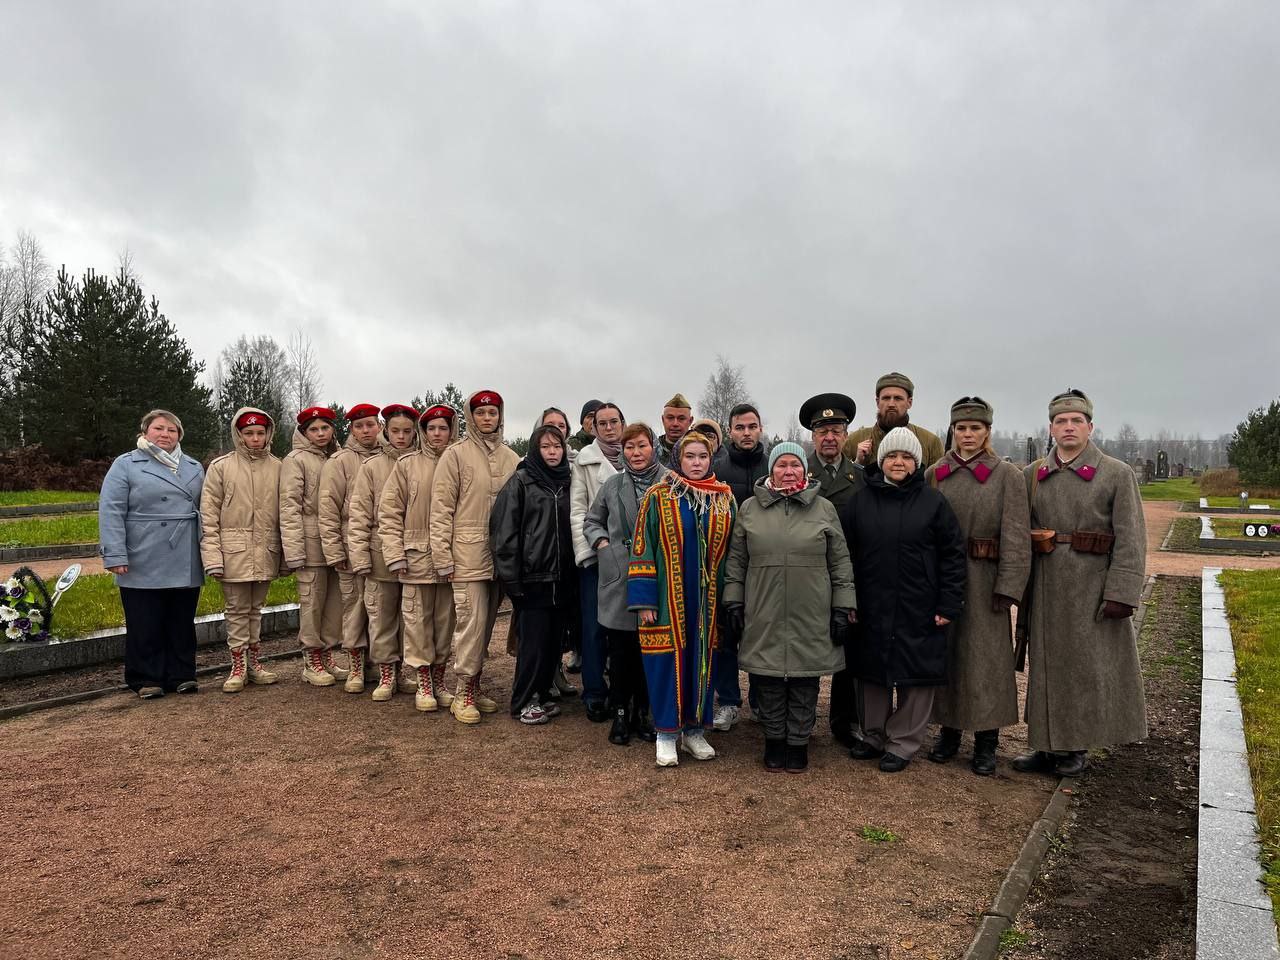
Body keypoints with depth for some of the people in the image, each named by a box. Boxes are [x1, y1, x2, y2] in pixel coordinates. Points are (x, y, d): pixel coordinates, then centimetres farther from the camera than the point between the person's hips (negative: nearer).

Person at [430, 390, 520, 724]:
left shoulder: (511, 458, 10)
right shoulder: (455, 455, -2)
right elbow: (441, 509, -5)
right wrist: (442, 557, -9)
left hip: (501, 554, 4)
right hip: (468, 554, -4)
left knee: (486, 624, 11)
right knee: (472, 621, -6)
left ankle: (474, 686, 24)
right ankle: (464, 693, 6)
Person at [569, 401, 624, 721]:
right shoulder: (584, 460, 4)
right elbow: (577, 510, -1)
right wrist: (591, 545, -11)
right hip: (595, 555, -2)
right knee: (595, 625, -1)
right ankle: (594, 694, 8)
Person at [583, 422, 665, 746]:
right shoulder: (613, 485, 7)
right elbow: (591, 521, 18)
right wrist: (601, 542, 1)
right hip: (618, 579, 2)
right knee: (620, 650, 7)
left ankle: (642, 713, 23)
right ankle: (620, 715, 21)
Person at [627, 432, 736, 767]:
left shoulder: (725, 500, 7)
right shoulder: (658, 497, -1)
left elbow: (733, 550, 10)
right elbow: (642, 550, -3)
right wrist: (644, 600, -10)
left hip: (708, 599, 3)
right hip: (668, 598, -3)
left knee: (702, 661, 9)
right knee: (668, 661, 0)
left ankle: (694, 731, 24)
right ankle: (667, 735, 14)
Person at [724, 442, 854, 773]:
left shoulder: (824, 509, 4)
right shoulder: (750, 508, 5)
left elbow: (840, 563, 6)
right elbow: (736, 561, 8)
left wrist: (842, 608, 2)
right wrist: (733, 603, 4)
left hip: (811, 618, 0)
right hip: (764, 616, 0)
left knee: (805, 682, 9)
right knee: (769, 682, 9)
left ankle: (799, 741, 25)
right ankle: (774, 739, 27)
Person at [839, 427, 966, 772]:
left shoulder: (933, 501, -1)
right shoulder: (860, 501, 4)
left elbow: (952, 554, 0)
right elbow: (844, 554, 5)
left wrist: (949, 604, -4)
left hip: (919, 612, -2)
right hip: (871, 610, 2)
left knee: (917, 677, 5)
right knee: (873, 674, 12)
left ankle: (903, 743, 20)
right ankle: (874, 735, 29)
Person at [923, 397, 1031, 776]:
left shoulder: (1008, 475, -3)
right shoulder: (934, 474, 6)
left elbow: (1016, 537, -7)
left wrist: (1007, 588, -12)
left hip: (985, 581, -3)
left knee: (985, 656, 3)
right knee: (944, 653, 10)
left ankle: (986, 742, 17)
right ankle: (948, 732, 26)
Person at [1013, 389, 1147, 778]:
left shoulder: (1117, 474, -3)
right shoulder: (1033, 475, 6)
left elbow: (1131, 539, -8)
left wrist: (1121, 593, -16)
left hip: (1093, 586, -3)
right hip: (1047, 587, 3)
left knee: (1088, 665, 6)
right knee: (1047, 664, 10)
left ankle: (1077, 747, 21)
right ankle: (1048, 744, 22)